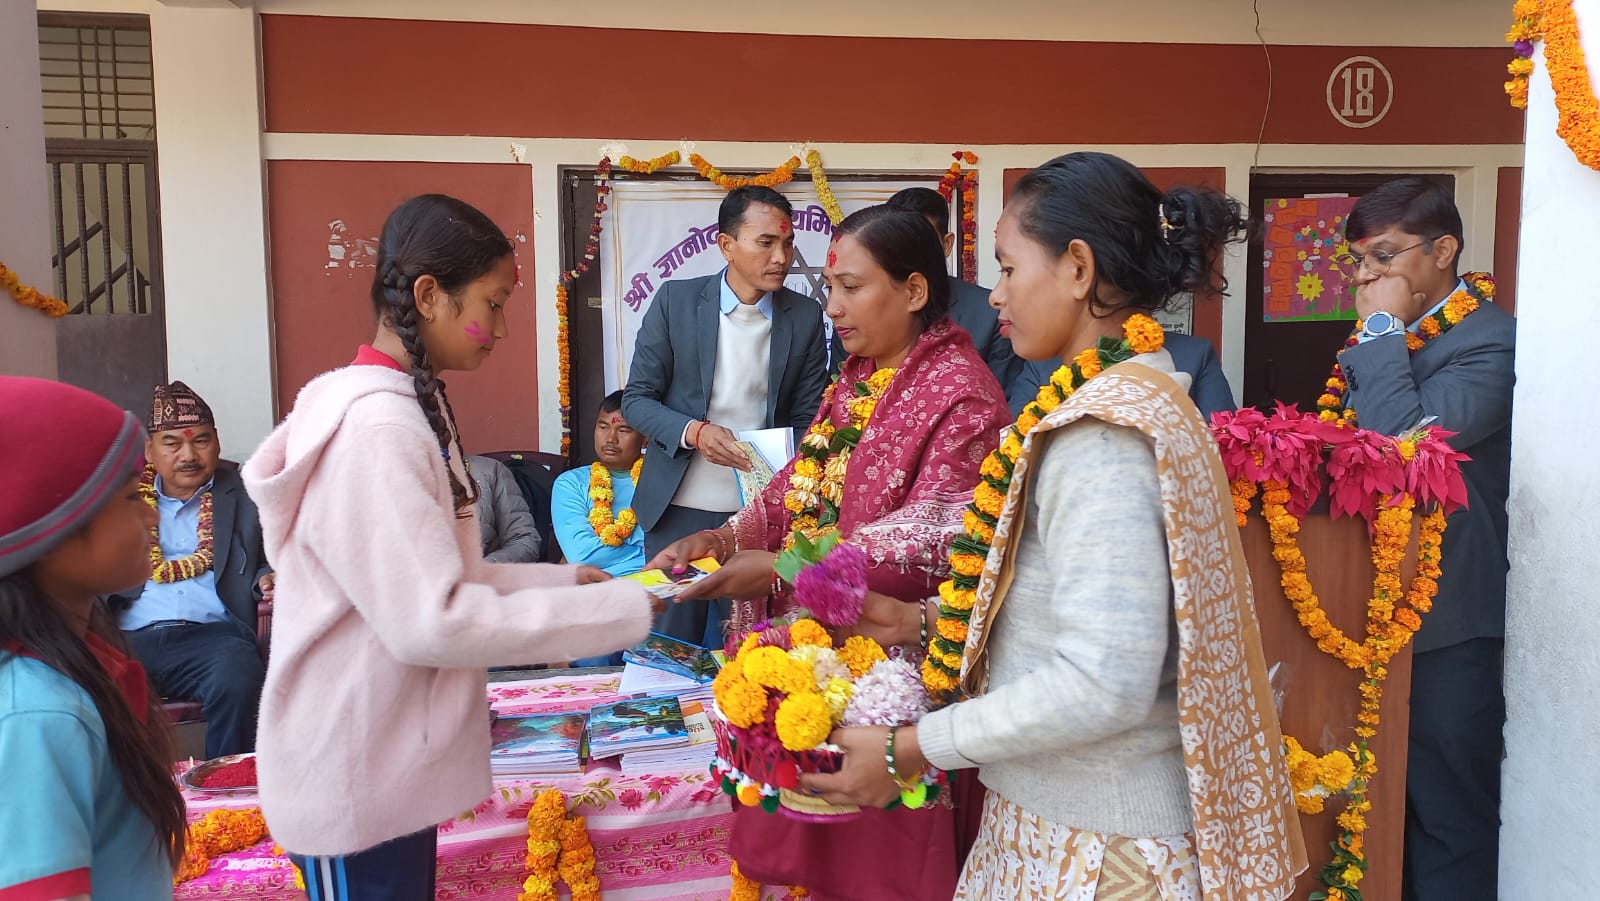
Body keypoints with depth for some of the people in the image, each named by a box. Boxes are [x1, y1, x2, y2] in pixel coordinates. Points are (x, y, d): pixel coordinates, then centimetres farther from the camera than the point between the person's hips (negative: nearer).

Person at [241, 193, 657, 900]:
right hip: (357, 777, -9)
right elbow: (431, 621, -28)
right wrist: (619, 609, -22)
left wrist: (560, 581, 3)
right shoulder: (374, 429, -23)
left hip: (393, 762, 9)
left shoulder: (409, 408, 8)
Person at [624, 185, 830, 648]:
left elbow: (807, 417, 5)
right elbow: (636, 399, -1)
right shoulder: (676, 301, -3)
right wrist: (695, 432, -20)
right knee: (671, 648, 9)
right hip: (680, 510, 0)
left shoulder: (806, 318, 1)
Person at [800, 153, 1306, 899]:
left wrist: (908, 751, -19)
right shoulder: (1138, 396, 6)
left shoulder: (1104, 429, -22)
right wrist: (921, 625, 12)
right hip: (1071, 811, 8)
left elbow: (1103, 684, -27)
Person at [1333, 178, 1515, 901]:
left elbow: (1402, 442, -28)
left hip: (1449, 625, -8)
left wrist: (1382, 329, -20)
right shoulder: (1398, 336, 12)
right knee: (1395, 804, 19)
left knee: (1448, 815, 4)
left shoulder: (1489, 342, -15)